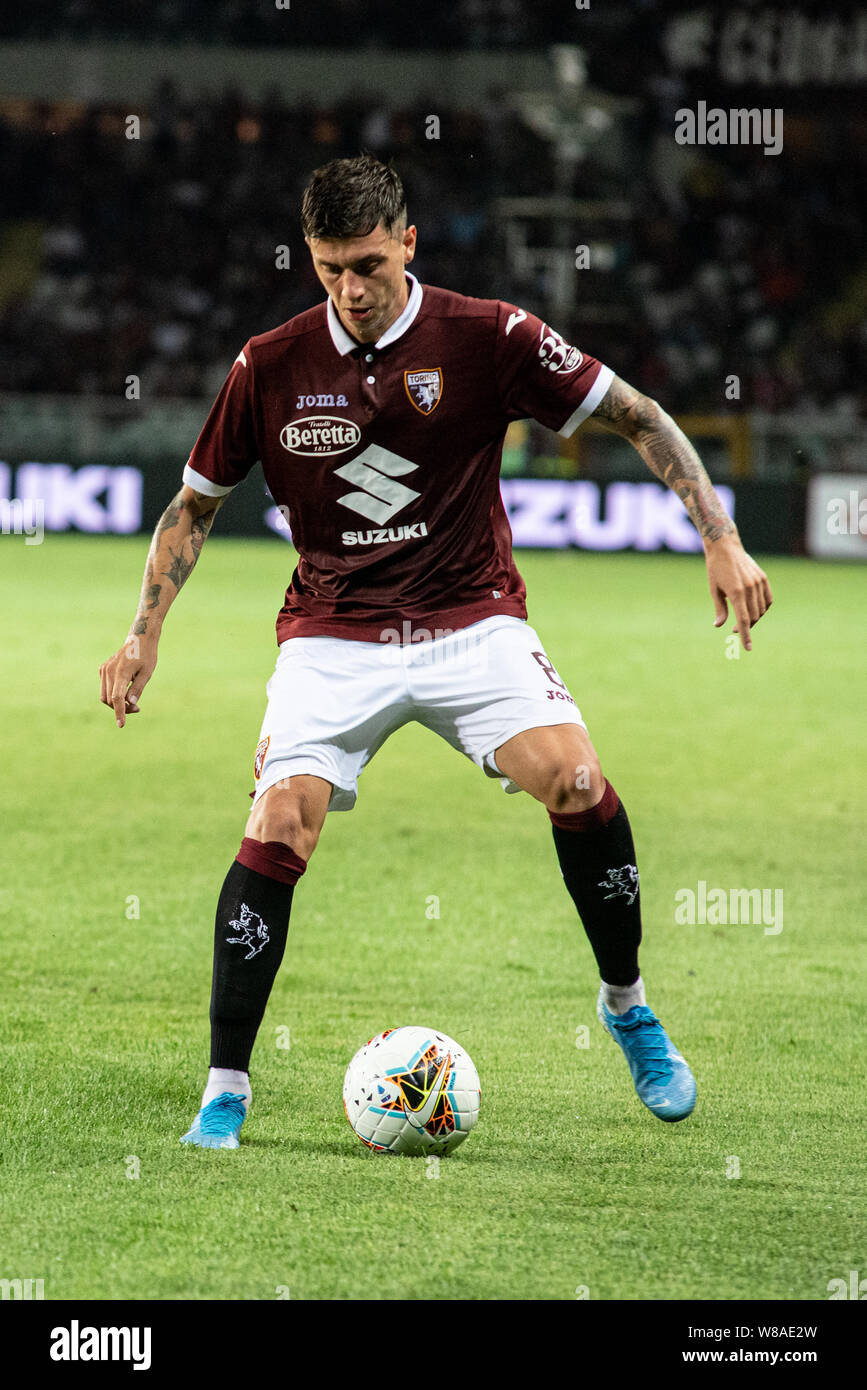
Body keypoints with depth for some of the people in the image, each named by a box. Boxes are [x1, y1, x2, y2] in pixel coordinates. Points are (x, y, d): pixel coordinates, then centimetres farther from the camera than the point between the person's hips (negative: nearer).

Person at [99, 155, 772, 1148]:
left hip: (472, 620, 0)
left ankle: (627, 1006, 2)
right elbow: (196, 503, 10)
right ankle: (225, 1088, -7)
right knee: (278, 828, -20)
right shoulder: (270, 367, -4)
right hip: (332, 636, 1)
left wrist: (721, 539, -9)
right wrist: (144, 636, 1)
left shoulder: (487, 338, -9)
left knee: (574, 778, -23)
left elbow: (638, 420, -1)